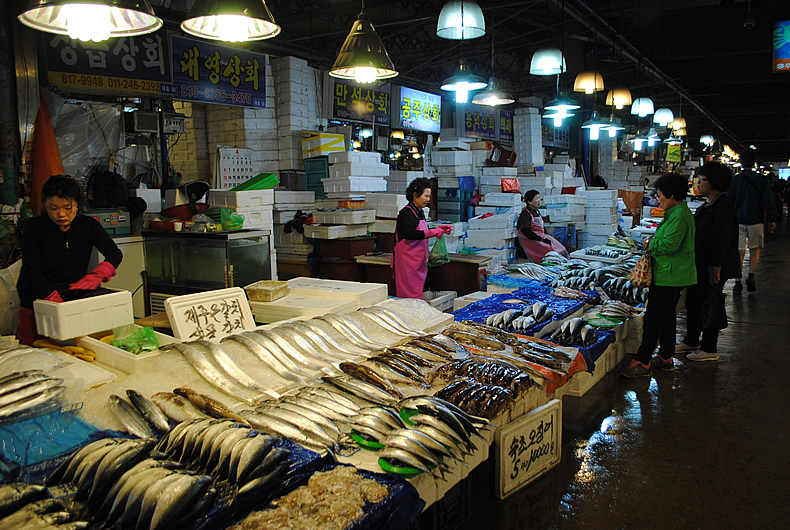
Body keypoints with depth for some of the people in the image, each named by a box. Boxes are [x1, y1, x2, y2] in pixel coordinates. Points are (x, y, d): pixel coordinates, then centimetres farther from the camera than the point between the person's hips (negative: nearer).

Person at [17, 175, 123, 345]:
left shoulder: (89, 225, 4)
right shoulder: (34, 227, -3)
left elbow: (115, 254, 4)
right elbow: (31, 269, -12)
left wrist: (96, 276, -16)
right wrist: (52, 297, -28)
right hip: (36, 305, -1)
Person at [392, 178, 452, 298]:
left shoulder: (418, 212, 16)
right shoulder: (407, 213, -14)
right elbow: (409, 234, -27)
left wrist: (439, 229, 18)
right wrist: (433, 233, -25)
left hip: (418, 259, 10)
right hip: (408, 259, -10)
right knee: (410, 293, -8)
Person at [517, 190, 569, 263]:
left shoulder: (537, 213, 22)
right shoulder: (525, 213, -6)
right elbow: (526, 232, -17)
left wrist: (547, 237, 7)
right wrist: (542, 239, -20)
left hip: (541, 237, 8)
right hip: (530, 240, -8)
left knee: (562, 251, -11)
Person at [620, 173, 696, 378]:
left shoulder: (679, 216, -19)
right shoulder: (680, 212, 14)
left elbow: (668, 246, -25)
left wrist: (651, 244, -8)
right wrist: (655, 241, 6)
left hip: (669, 276, -11)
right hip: (673, 276, 11)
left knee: (653, 318, -7)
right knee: (667, 315, 17)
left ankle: (642, 362, -3)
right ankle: (666, 358, 28)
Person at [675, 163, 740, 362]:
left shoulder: (723, 207, -19)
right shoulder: (707, 205, 12)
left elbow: (721, 241, -22)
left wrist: (714, 269, -22)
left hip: (711, 269, -10)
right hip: (699, 266, 10)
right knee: (693, 303, 17)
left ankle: (709, 349, 13)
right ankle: (691, 341, 31)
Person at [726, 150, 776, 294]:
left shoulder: (734, 180, -3)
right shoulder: (761, 180, -3)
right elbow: (768, 201, -2)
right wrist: (772, 219, 6)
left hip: (737, 221, 0)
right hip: (756, 220, 0)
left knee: (739, 252, 3)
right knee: (754, 250, 15)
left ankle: (738, 282, 0)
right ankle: (751, 277, -1)